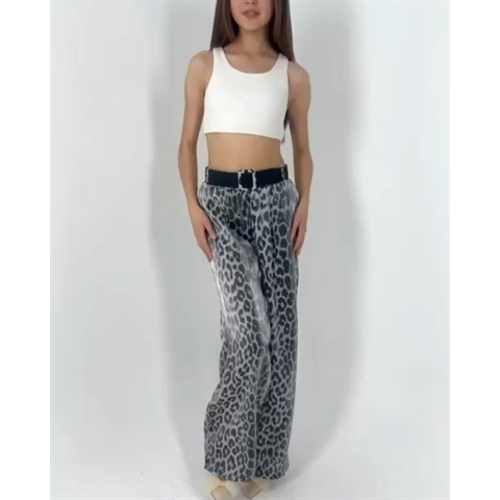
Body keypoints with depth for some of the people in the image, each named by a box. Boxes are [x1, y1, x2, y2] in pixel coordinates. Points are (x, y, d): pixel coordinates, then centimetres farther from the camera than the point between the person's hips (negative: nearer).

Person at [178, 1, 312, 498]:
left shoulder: (293, 75, 8)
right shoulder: (203, 65, 7)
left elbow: (302, 148, 15)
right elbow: (188, 143, 8)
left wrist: (304, 205, -1)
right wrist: (193, 205, -4)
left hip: (274, 199, 2)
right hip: (220, 199, -1)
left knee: (276, 328, 1)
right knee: (247, 328, -12)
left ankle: (260, 455, 17)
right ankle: (229, 455, 7)